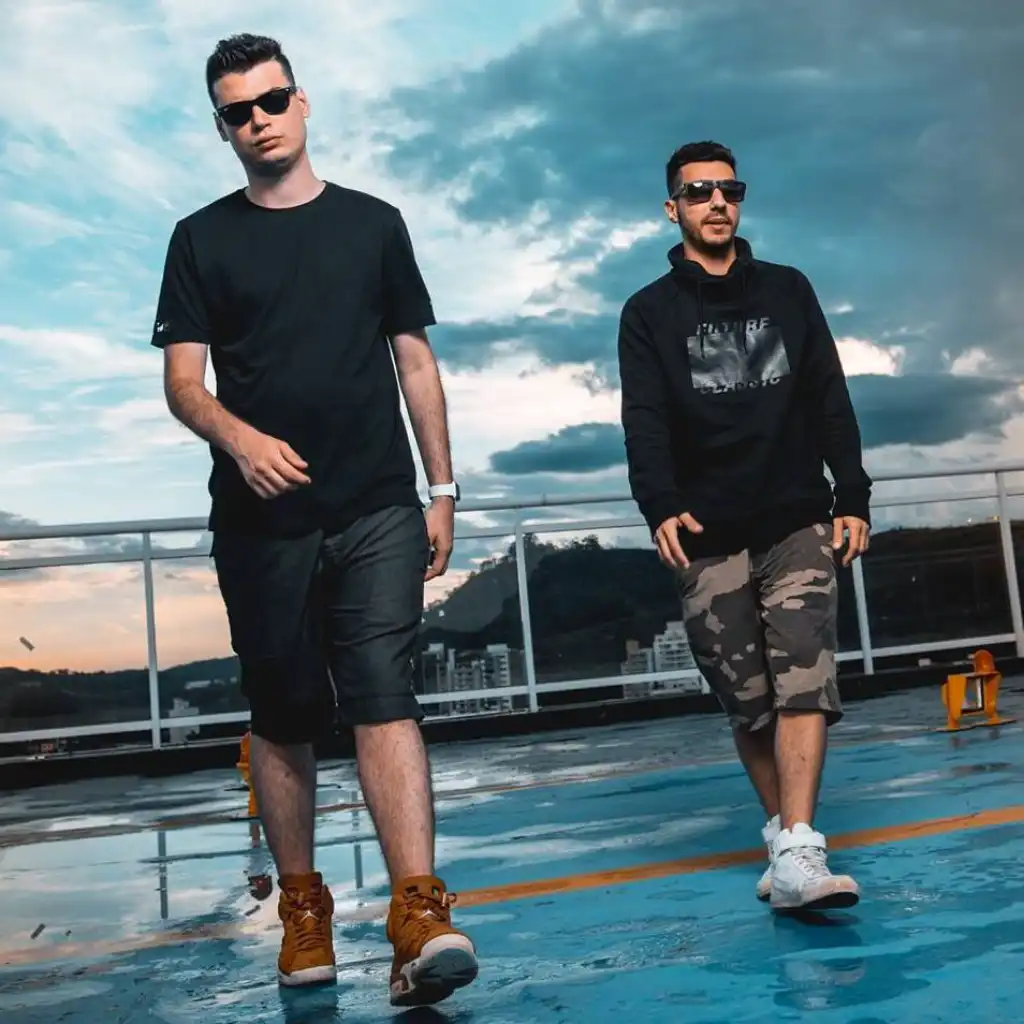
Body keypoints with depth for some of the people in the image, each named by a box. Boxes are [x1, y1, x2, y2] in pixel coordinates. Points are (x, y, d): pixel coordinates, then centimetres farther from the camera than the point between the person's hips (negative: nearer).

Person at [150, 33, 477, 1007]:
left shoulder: (373, 223, 10)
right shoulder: (202, 239, 8)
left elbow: (415, 361, 11)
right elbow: (182, 380, 0)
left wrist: (442, 490, 7)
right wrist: (238, 437, -22)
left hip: (379, 511, -1)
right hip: (262, 519, 1)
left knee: (383, 695, -13)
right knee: (283, 717, 9)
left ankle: (419, 917, -17)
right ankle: (302, 909, 24)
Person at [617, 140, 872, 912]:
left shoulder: (789, 291, 13)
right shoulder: (649, 313, 6)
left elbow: (831, 401, 10)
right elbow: (645, 422, -6)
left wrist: (853, 496, 1)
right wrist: (660, 507, -22)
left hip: (799, 523, 1)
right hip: (709, 538, -1)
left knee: (803, 683, -13)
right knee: (749, 704, 4)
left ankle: (798, 856, -17)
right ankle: (786, 839, 18)